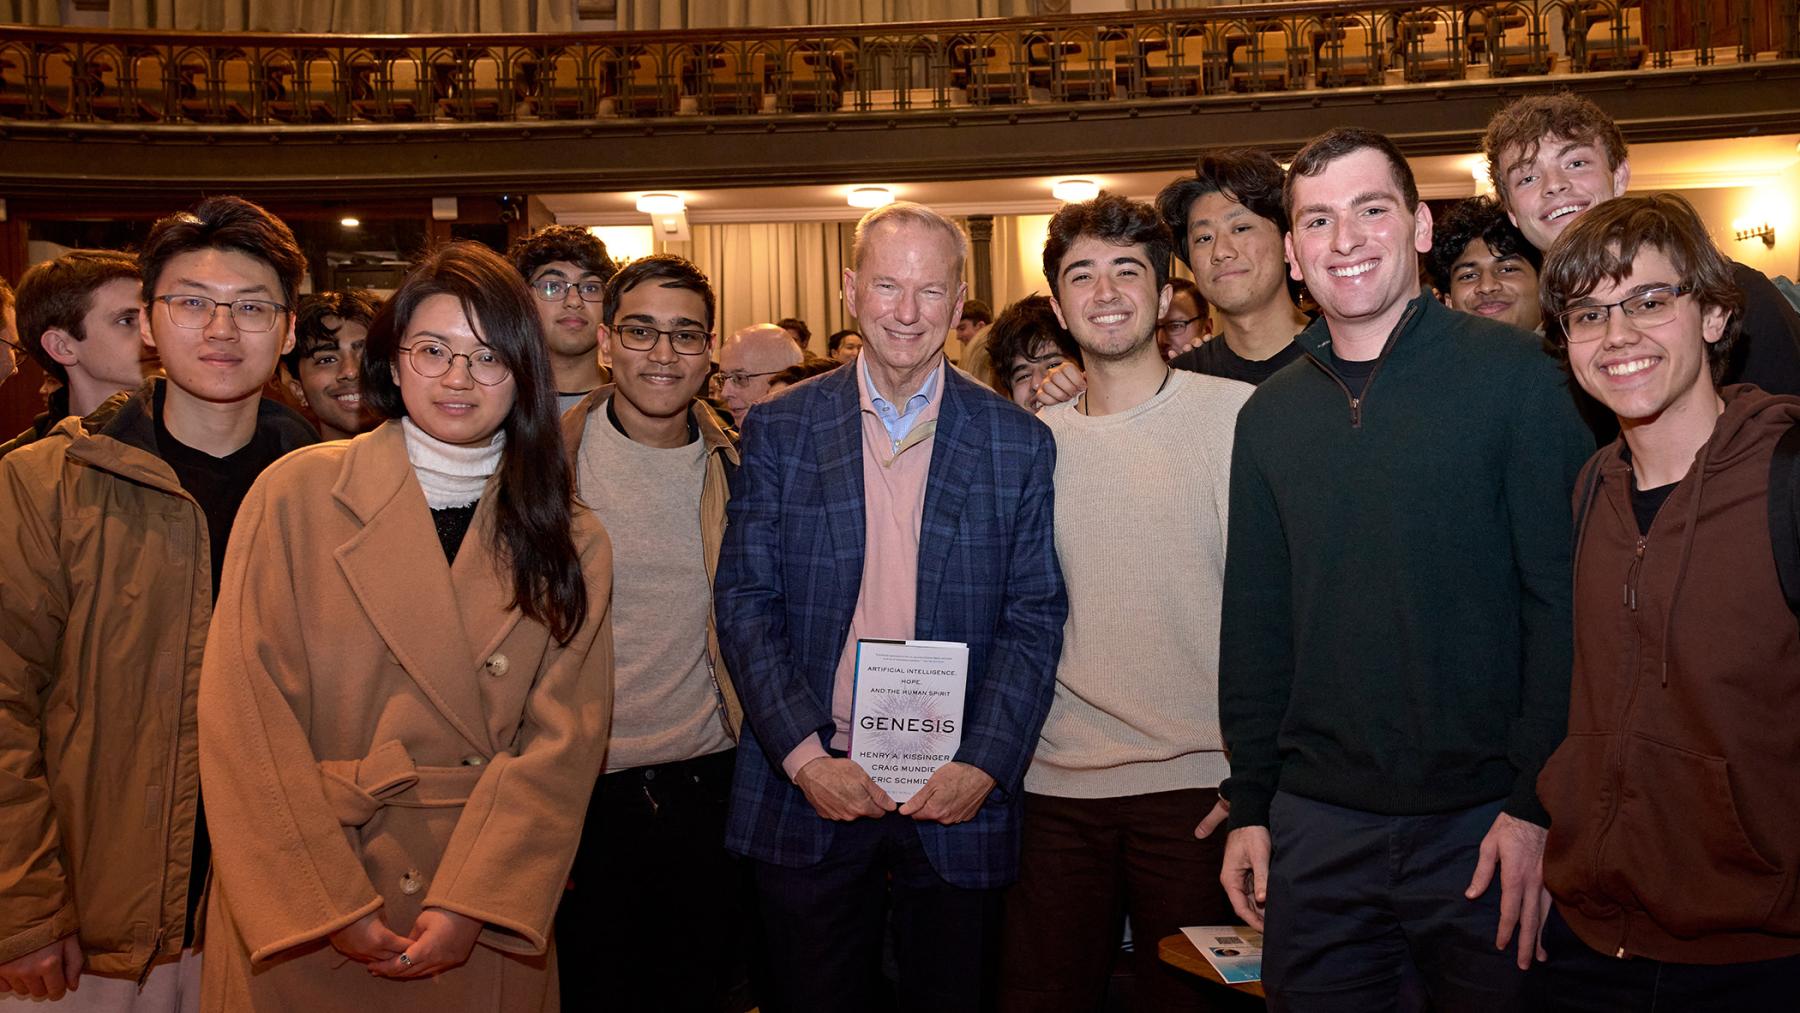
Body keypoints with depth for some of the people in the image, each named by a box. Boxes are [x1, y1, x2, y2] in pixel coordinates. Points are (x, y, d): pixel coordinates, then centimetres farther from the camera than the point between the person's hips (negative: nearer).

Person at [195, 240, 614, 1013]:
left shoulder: (571, 543, 0)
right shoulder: (299, 494, -6)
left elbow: (562, 740, -6)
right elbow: (247, 718, -10)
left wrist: (470, 904, -16)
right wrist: (329, 905, -15)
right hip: (295, 920, -1)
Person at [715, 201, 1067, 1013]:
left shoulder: (1018, 444, 1)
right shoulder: (778, 429, 1)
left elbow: (1034, 620, -1)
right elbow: (744, 602, -2)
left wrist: (984, 766, -11)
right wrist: (804, 756, -11)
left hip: (958, 796, 0)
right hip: (805, 793, 0)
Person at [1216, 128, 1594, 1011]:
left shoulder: (1514, 375, -5)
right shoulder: (1269, 416, 7)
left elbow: (1565, 596, -8)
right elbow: (1254, 622, 10)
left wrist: (1538, 803, -13)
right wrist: (1249, 804, 8)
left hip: (1485, 823, -3)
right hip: (1318, 827, 3)